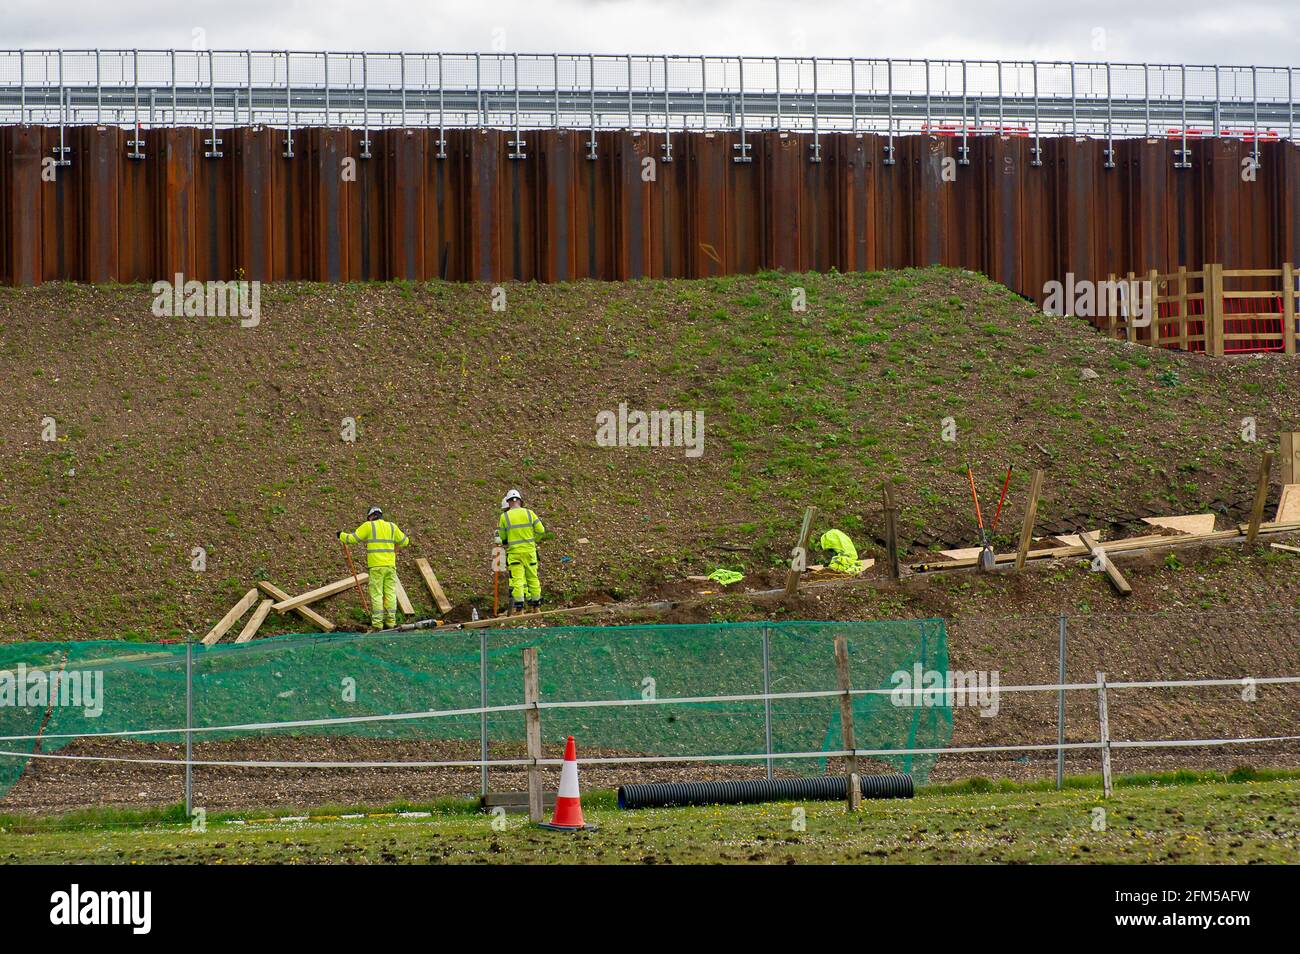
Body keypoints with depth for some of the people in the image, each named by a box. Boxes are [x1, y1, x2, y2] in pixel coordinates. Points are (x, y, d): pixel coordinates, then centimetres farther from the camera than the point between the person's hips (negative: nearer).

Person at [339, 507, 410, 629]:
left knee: (376, 594, -3)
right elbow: (404, 541, 19)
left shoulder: (368, 526, -1)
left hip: (376, 566, -4)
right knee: (390, 593, 7)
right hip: (390, 565, 4)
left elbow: (352, 538, -1)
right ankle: (391, 621, 5)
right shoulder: (392, 526, 11)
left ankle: (377, 623, -6)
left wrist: (342, 535, 18)